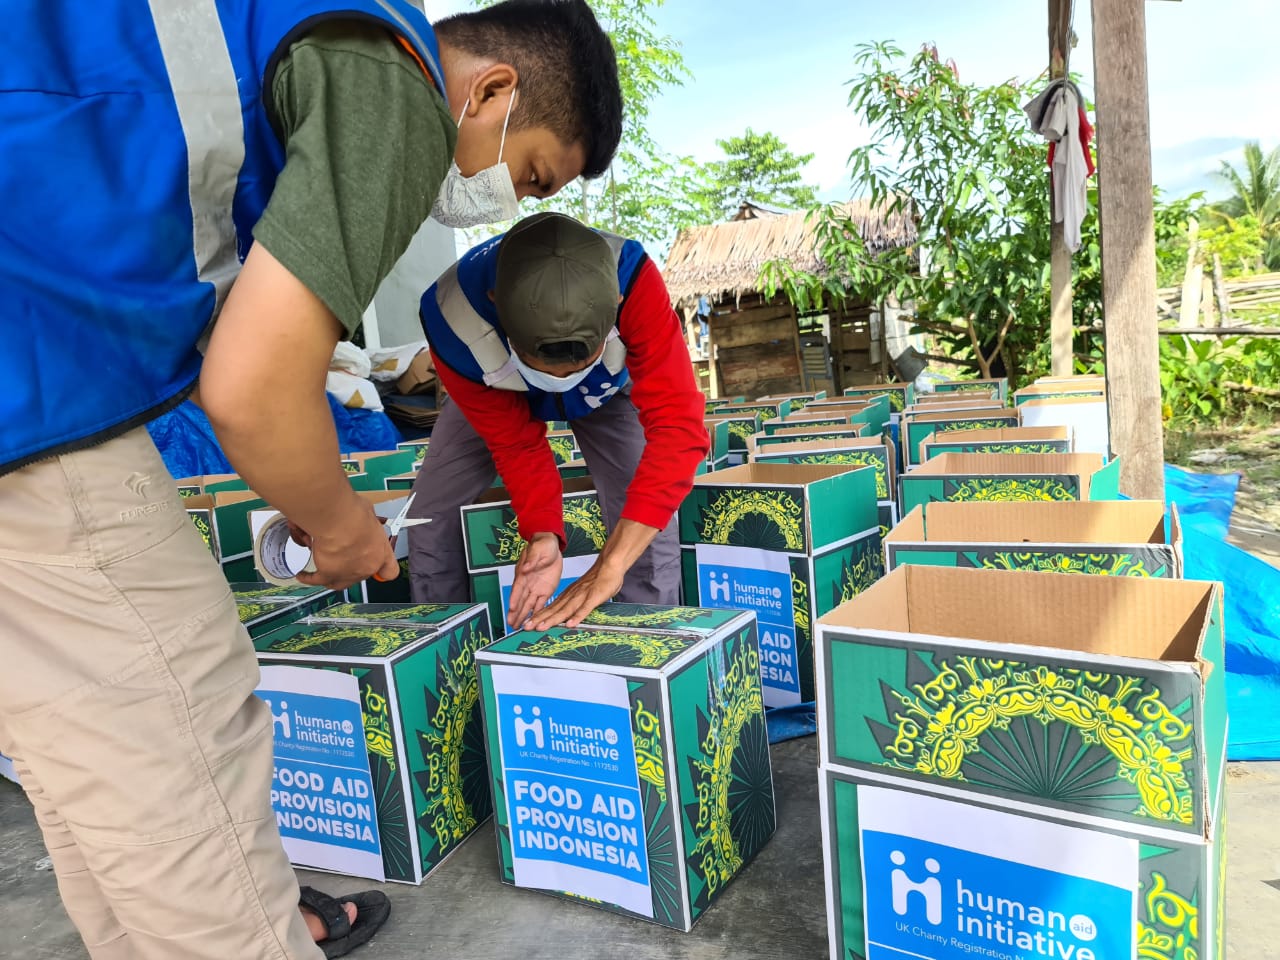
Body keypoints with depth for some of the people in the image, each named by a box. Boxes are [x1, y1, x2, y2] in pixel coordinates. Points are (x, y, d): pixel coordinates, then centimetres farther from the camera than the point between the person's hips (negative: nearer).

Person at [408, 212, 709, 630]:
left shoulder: (631, 281, -43)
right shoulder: (453, 319, -39)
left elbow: (676, 425, -46)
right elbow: (516, 444, -25)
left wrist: (610, 567, -51)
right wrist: (543, 534, -41)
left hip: (609, 388, -1)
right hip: (498, 396, 1)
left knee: (649, 525, -21)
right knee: (430, 517, -4)